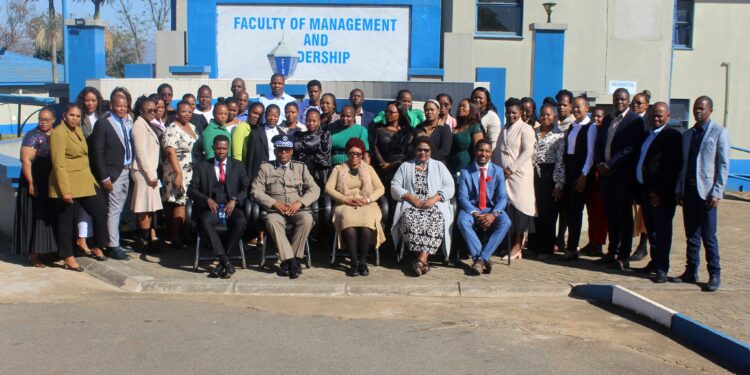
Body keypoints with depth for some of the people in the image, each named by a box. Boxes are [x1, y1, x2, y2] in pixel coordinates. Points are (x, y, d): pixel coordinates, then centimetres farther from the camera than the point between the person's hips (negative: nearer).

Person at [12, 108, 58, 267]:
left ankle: (48, 250, 19)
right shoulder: (32, 136, -7)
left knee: (50, 217, 10)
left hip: (52, 186, 5)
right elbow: (26, 160, -13)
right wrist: (31, 183, -20)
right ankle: (34, 254, 3)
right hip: (36, 185, -5)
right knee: (35, 217, -2)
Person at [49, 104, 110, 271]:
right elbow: (58, 165, -18)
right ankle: (68, 259, 13)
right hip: (67, 184, -8)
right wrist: (65, 191, -22)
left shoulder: (78, 130, 12)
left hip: (86, 181, 8)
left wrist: (90, 178, 15)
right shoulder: (58, 133, -14)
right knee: (66, 221, 3)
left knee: (100, 211, 8)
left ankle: (97, 248, 23)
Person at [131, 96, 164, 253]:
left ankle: (144, 239, 14)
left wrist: (153, 173, 12)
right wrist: (152, 175, -16)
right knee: (146, 207, -6)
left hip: (149, 171, 9)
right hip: (143, 171, -9)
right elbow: (141, 152, -16)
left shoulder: (147, 125, 17)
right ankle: (145, 240, -1)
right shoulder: (139, 125, -11)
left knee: (148, 208, 10)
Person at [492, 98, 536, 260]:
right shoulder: (504, 129, 20)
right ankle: (511, 245, 10)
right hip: (502, 175, 6)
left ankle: (517, 246, 1)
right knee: (507, 210, 4)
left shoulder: (525, 129, -2)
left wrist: (511, 168, -16)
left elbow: (528, 151, -11)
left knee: (518, 209, -5)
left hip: (519, 175, -6)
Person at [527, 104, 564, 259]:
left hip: (550, 175, -4)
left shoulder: (559, 135, -1)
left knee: (548, 212, 0)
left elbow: (561, 160, -6)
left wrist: (559, 184, -12)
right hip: (534, 174, 4)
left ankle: (546, 248, 8)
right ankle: (534, 246, 14)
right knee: (534, 211, 4)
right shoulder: (534, 133, 13)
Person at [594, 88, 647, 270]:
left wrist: (609, 164, -16)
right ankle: (612, 252, 20)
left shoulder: (635, 121, -6)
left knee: (624, 215, 0)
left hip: (623, 175, -6)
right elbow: (599, 144, 15)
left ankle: (624, 256, 4)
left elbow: (631, 149, -15)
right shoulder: (607, 120, 16)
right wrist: (600, 164, -2)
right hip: (606, 173, 6)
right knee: (611, 214, 11)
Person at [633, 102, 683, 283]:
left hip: (662, 193, -8)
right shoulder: (647, 135, 17)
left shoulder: (672, 135, -10)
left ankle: (662, 269, 2)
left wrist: (659, 192, -20)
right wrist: (639, 190, 13)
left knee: (662, 231, -3)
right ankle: (655, 262, 27)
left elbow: (671, 167, -17)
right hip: (645, 190, 8)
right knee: (651, 230, 15)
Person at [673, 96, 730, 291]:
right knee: (691, 235, 10)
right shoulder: (687, 134, 15)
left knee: (708, 236, -3)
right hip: (689, 189, 6)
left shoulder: (719, 132, -2)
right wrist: (679, 189, 10)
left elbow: (723, 165, -7)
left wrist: (717, 193, -13)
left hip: (707, 191, -5)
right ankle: (691, 272, 17)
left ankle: (714, 275, 6)